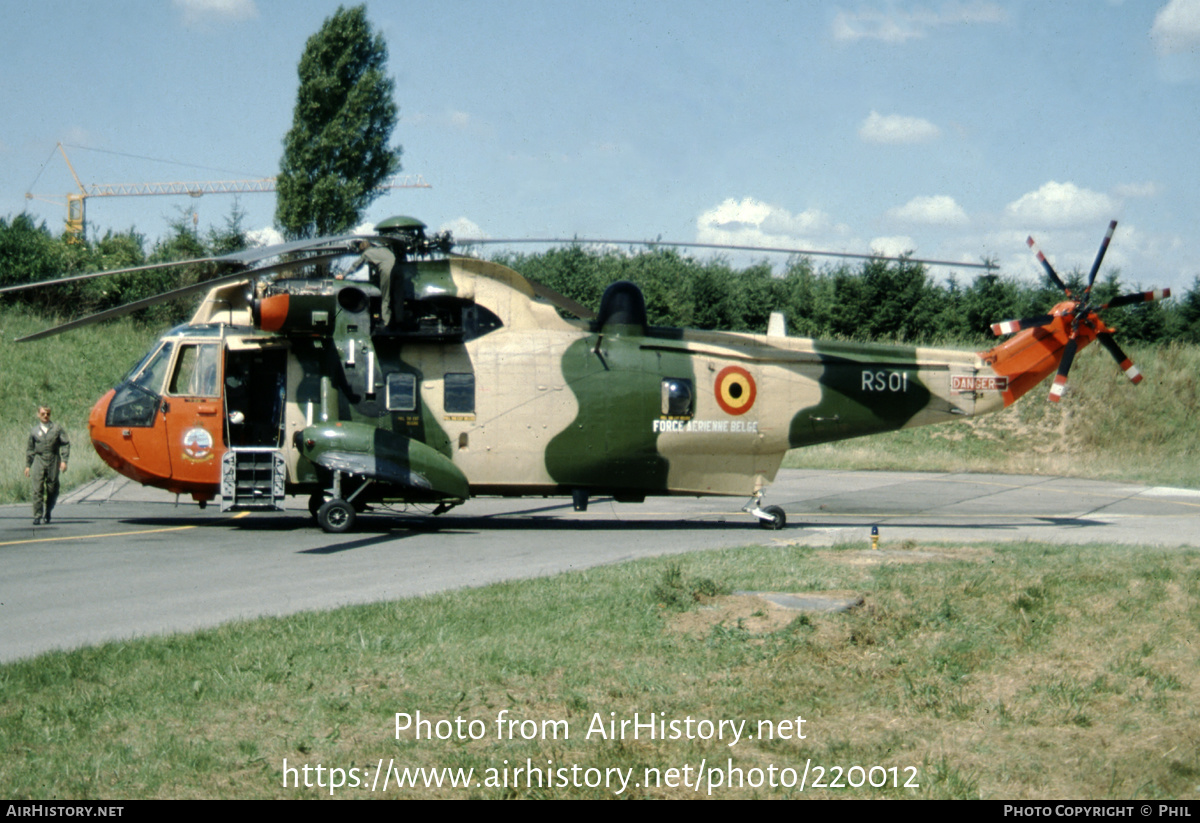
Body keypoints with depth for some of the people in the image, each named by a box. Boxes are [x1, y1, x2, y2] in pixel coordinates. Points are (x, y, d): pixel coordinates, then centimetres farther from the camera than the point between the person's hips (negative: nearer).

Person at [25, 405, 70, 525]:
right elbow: (30, 449, 16)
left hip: (53, 461, 0)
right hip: (39, 460, 0)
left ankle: (47, 514, 21)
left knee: (52, 489, 4)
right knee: (38, 489, -9)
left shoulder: (57, 428, 5)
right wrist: (28, 465, 14)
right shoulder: (34, 430, 9)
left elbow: (65, 444, 4)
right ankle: (37, 516, -9)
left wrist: (64, 460, -6)